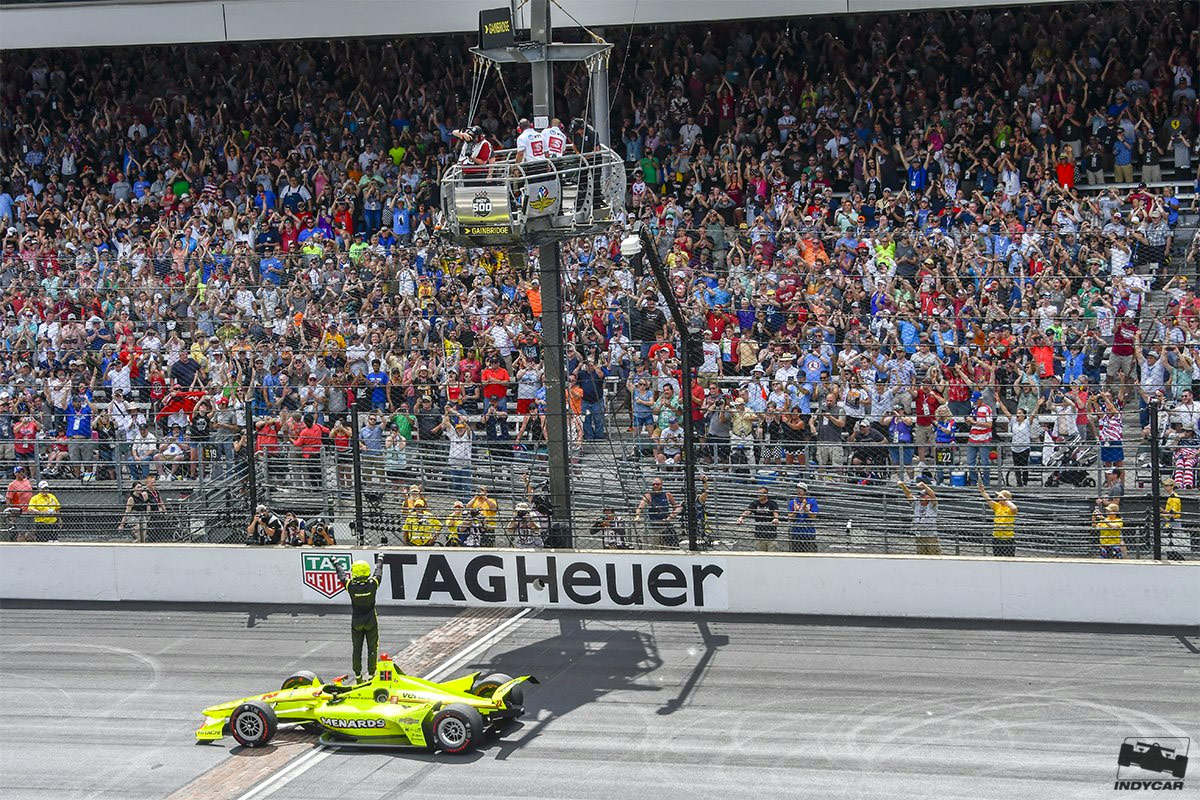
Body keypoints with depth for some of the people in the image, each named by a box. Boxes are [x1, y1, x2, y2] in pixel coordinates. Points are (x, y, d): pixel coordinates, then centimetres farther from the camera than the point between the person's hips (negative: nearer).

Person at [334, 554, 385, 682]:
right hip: (371, 621, -1)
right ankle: (371, 673, 11)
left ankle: (358, 675, 16)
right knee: (372, 648, 8)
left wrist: (336, 563, 21)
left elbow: (342, 574, 1)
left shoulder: (350, 586, -18)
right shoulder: (372, 584, -17)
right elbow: (378, 571, 2)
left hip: (356, 622, 1)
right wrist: (380, 559, 22)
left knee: (356, 649, 11)